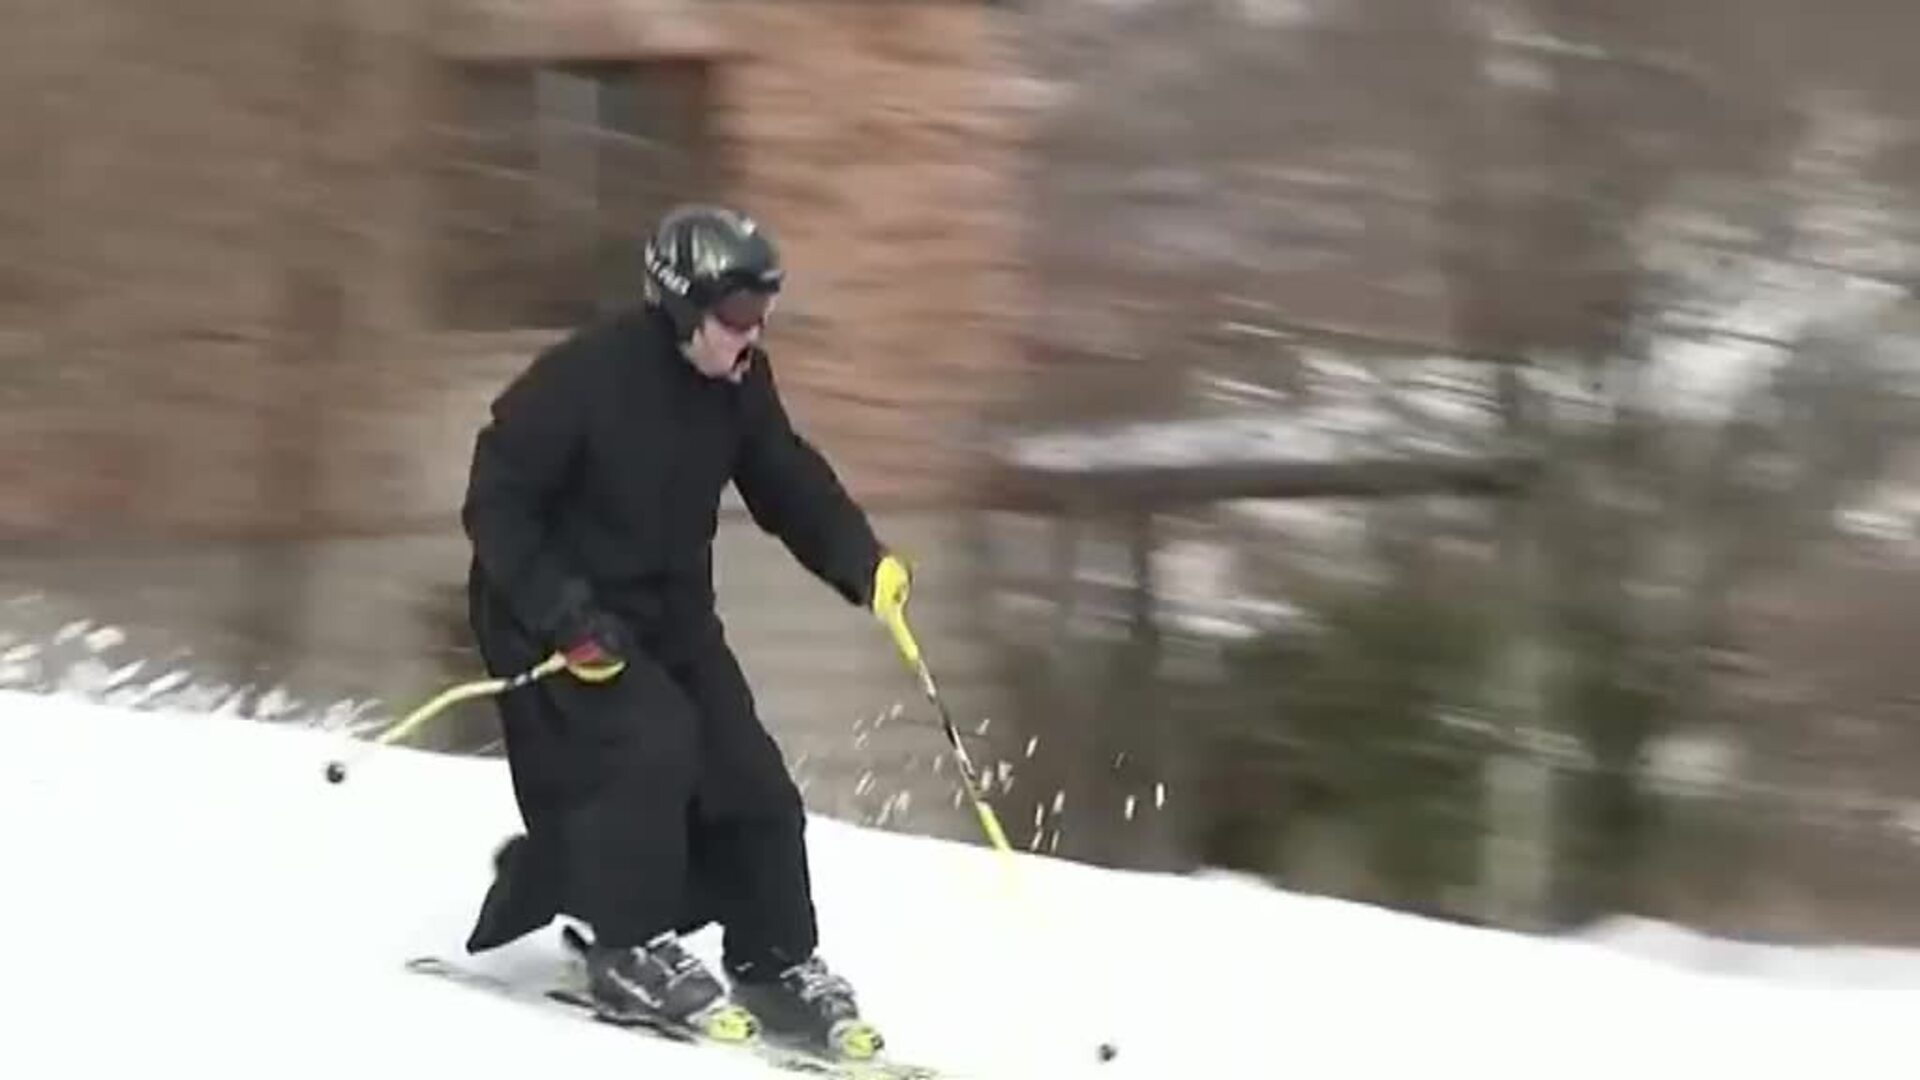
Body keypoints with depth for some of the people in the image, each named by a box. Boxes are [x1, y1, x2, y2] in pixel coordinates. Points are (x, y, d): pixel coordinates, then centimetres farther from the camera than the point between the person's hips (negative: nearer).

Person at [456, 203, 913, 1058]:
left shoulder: (738, 386, -3)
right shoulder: (586, 376, -24)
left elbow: (789, 484, 5)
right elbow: (496, 501, -20)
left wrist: (864, 565, -12)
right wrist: (561, 615, -27)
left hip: (669, 612, 7)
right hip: (557, 613, -7)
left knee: (748, 782, 0)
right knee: (649, 745, -26)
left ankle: (779, 966, 13)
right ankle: (630, 955, -12)